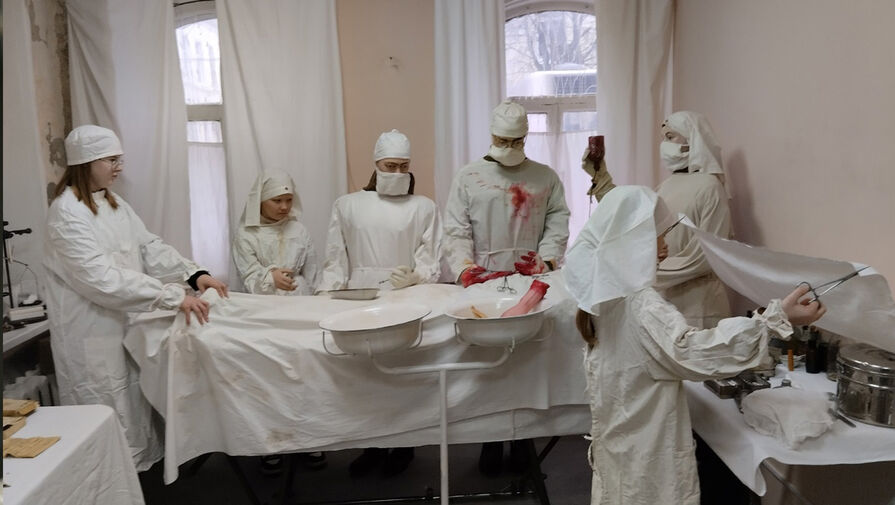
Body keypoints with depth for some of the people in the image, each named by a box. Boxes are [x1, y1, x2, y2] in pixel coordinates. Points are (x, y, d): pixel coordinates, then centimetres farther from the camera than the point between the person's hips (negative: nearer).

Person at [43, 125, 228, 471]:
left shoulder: (115, 205, 8)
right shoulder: (67, 214, -18)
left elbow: (151, 248, 5)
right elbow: (100, 277, -27)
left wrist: (194, 275, -12)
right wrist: (173, 296, -30)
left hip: (125, 325, 8)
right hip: (93, 336, -8)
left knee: (134, 411, 17)